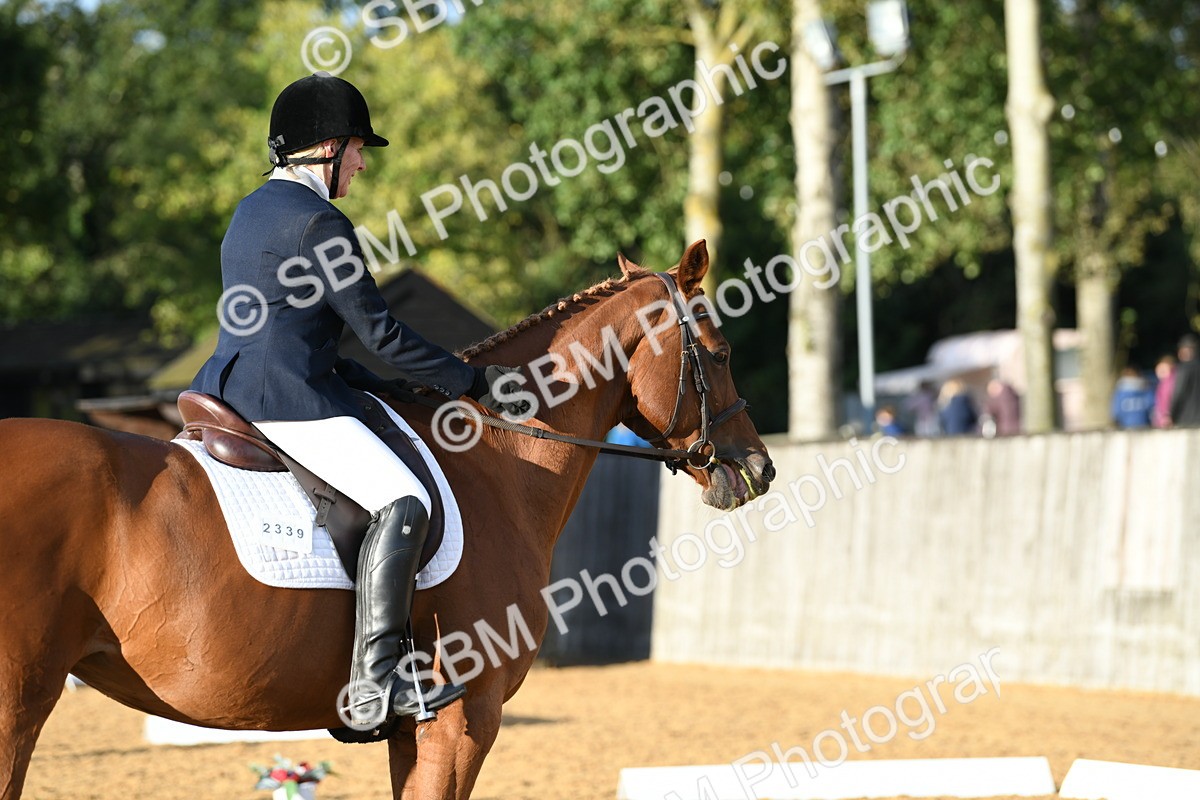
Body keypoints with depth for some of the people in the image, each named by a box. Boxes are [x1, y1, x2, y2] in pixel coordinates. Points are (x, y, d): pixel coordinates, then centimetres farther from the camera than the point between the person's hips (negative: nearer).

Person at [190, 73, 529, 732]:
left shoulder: (251, 213, 19)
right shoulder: (318, 222, -11)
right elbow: (379, 331, -12)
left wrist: (382, 389, 23)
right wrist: (472, 384, -4)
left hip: (229, 392, 11)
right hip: (287, 402, -11)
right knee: (402, 500, -20)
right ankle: (373, 681, -30)